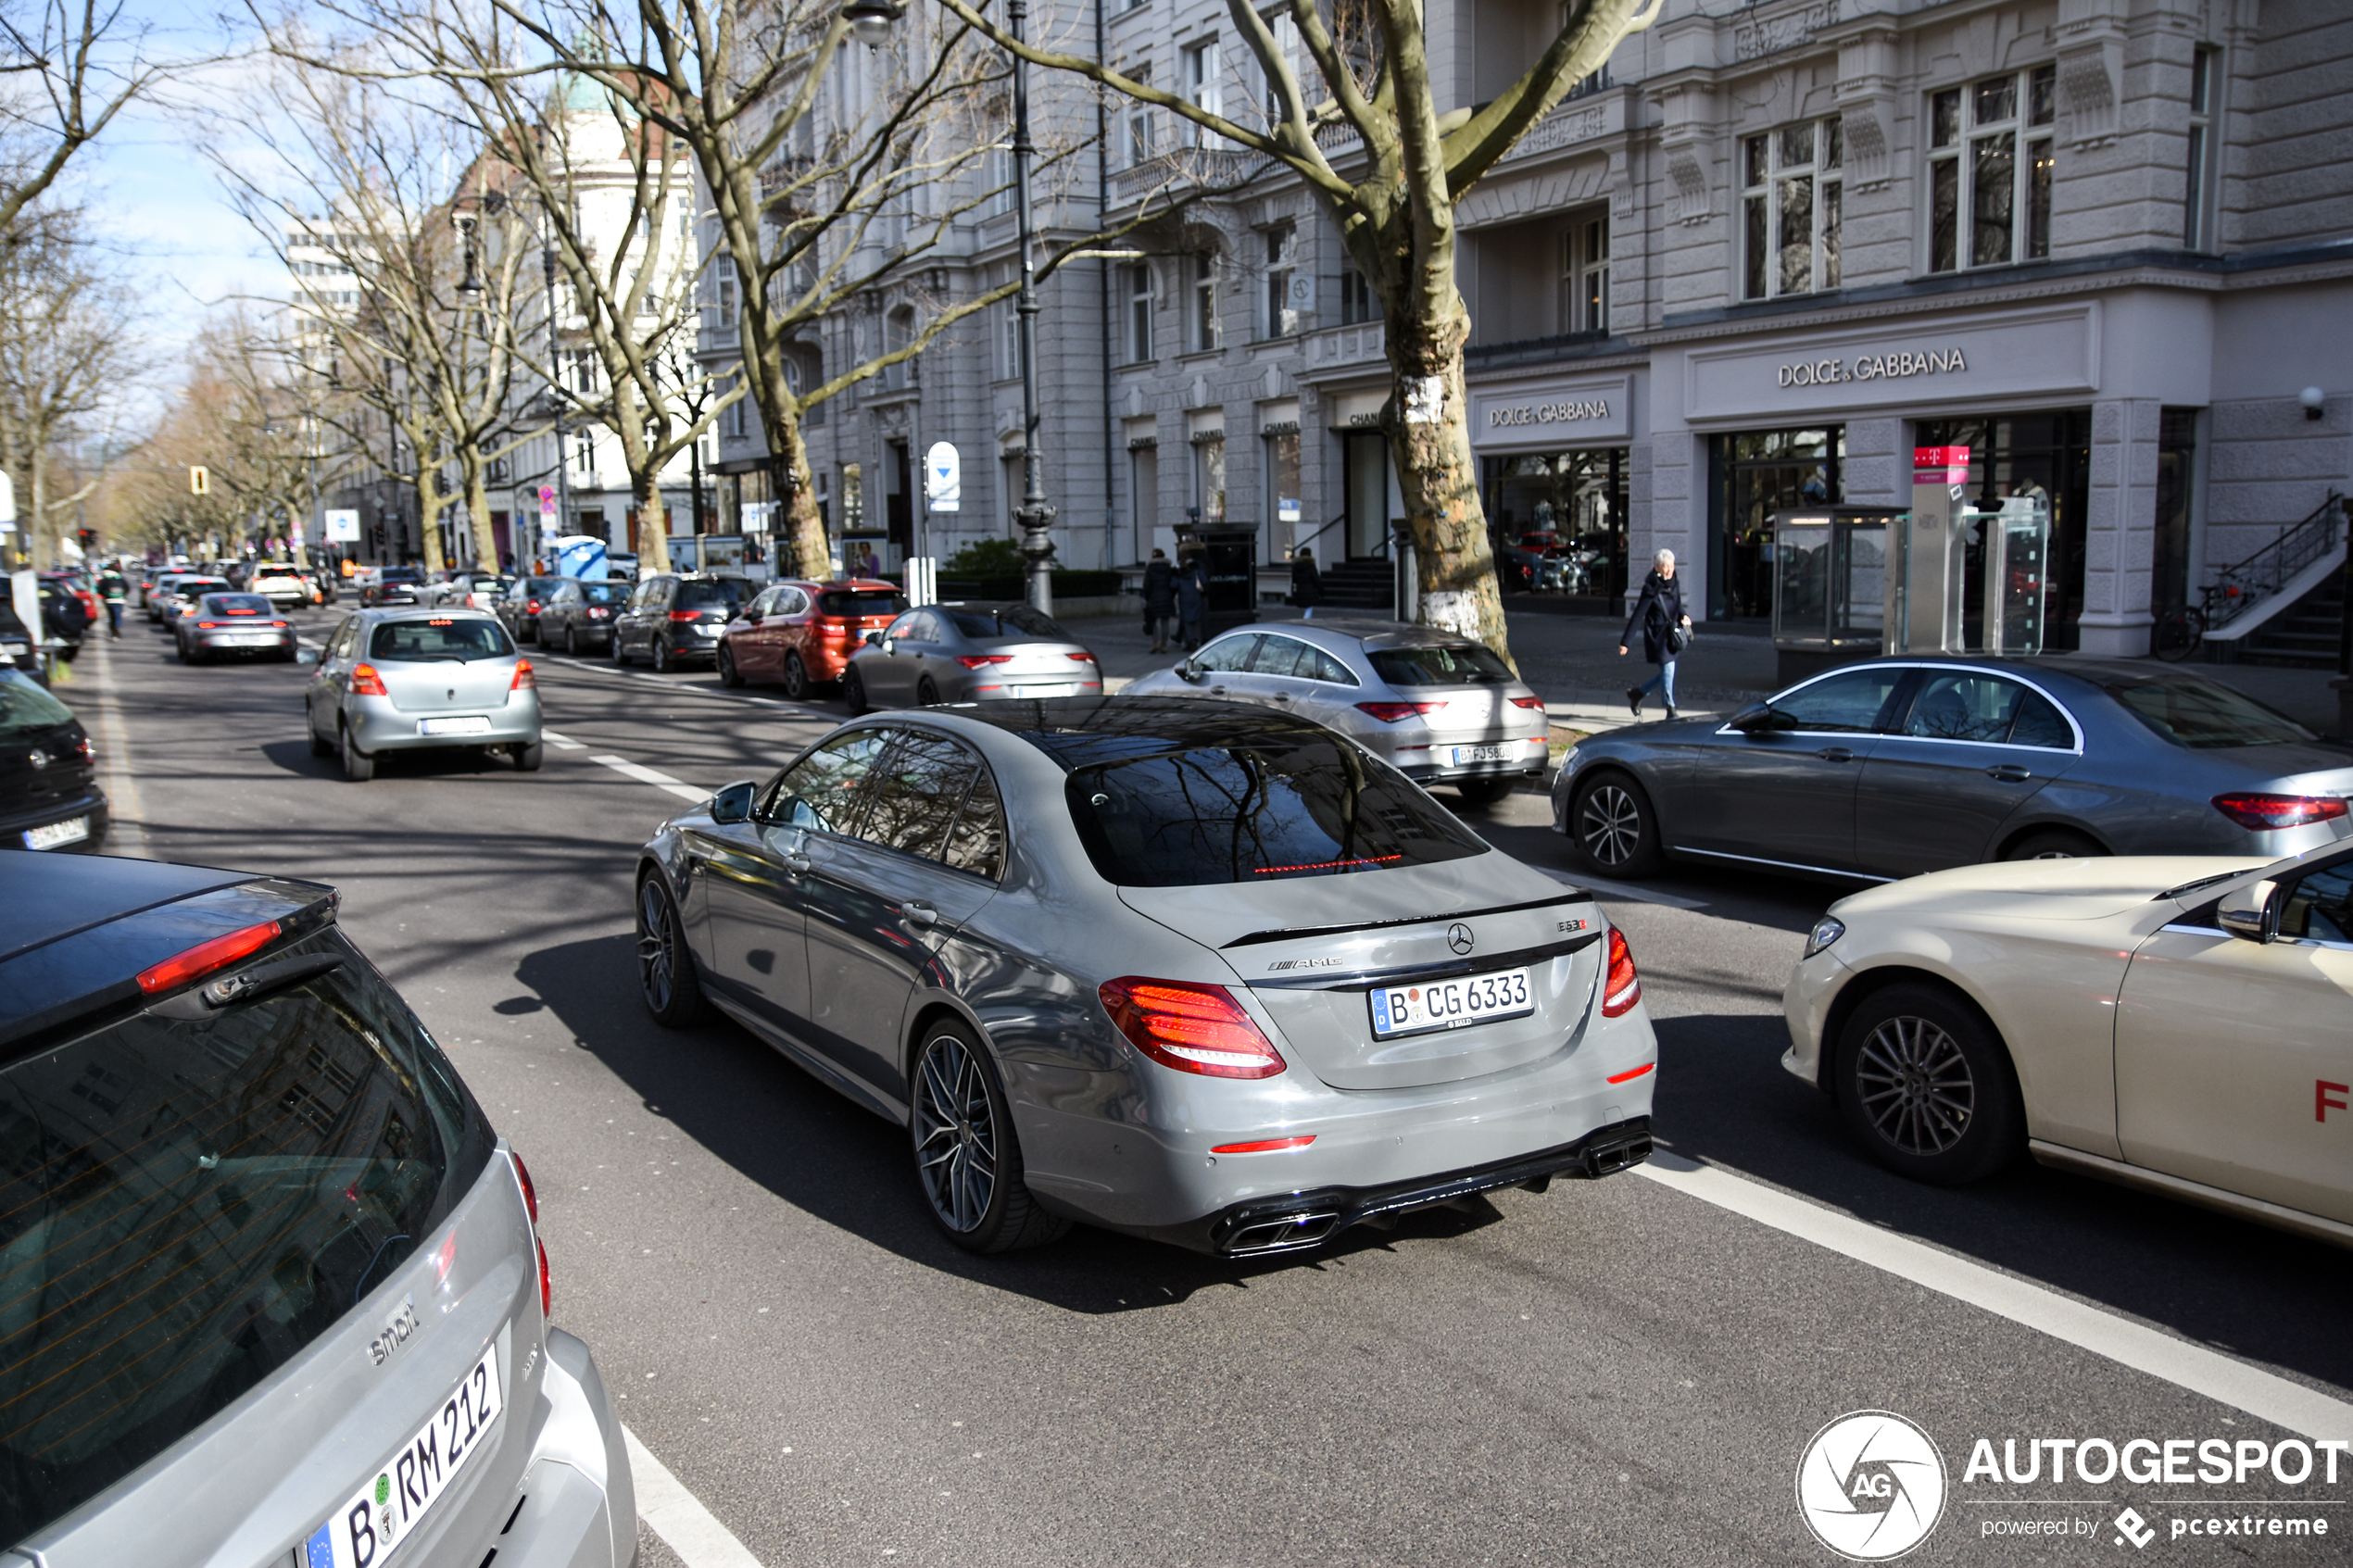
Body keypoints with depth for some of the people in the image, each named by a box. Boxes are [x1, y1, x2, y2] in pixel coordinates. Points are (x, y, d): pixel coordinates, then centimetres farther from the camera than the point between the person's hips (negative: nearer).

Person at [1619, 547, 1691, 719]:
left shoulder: (1675, 585, 4)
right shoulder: (1651, 589, -16)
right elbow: (1638, 616, -15)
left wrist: (1683, 617, -2)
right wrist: (1625, 642, -15)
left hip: (1670, 636, 7)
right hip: (1656, 635, -7)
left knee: (1667, 673, 12)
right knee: (1668, 668, -10)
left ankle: (1637, 693, 32)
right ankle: (1670, 710, -1)